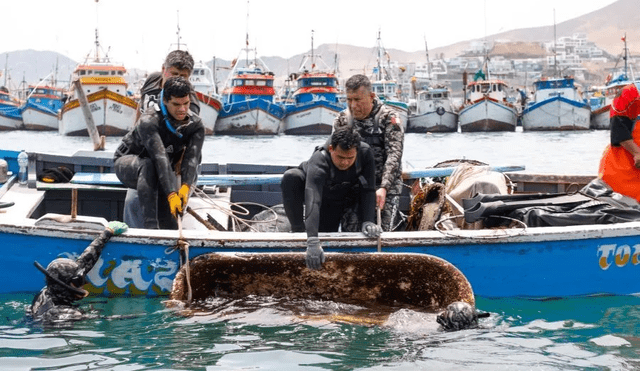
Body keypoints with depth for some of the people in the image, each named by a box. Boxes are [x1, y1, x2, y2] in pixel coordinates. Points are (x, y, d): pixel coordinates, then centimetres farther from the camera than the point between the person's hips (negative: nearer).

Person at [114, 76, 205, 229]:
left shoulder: (196, 125, -14)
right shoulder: (149, 121, -30)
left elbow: (192, 158, -28)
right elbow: (160, 158, -42)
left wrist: (186, 186, -47)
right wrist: (171, 194, -52)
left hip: (160, 174, 5)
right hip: (127, 162, -5)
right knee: (148, 165, -40)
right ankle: (150, 227, -47)